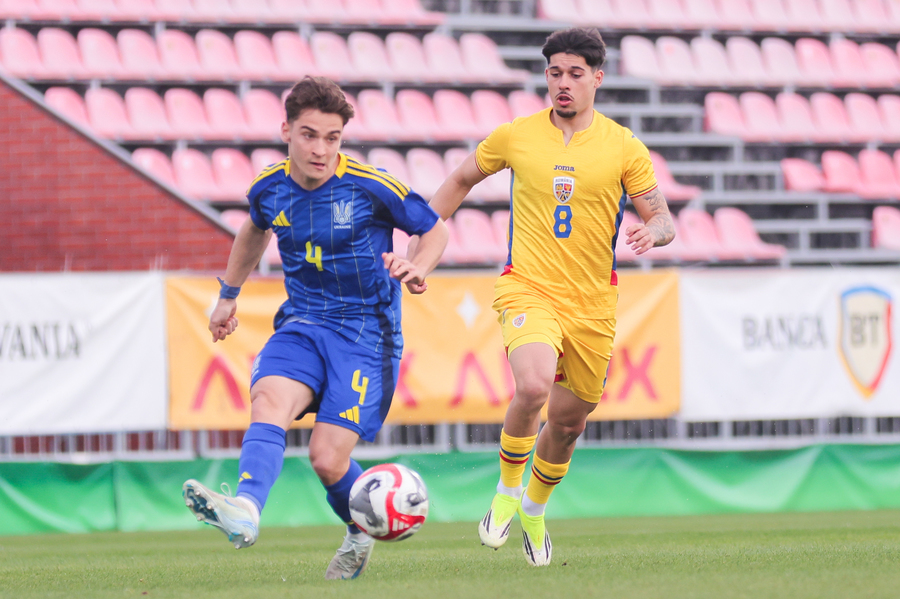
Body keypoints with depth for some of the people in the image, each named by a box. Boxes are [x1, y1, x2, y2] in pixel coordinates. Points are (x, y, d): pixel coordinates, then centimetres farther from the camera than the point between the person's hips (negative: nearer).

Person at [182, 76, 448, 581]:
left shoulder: (371, 188, -12)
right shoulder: (269, 188, 1)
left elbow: (435, 230, 2)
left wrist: (416, 269, -18)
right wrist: (230, 293, 31)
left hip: (367, 332, -4)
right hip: (302, 325, 4)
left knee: (328, 460, -13)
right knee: (268, 401, -29)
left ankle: (362, 531, 20)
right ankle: (246, 510, -50)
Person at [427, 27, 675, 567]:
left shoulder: (624, 147, -1)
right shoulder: (516, 136, 0)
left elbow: (663, 218, 2)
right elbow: (462, 180, 16)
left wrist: (653, 232, -22)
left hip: (593, 303, 2)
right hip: (528, 289, -2)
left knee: (569, 422, 11)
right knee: (533, 386, -29)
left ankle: (535, 509, 41)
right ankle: (507, 492, -4)